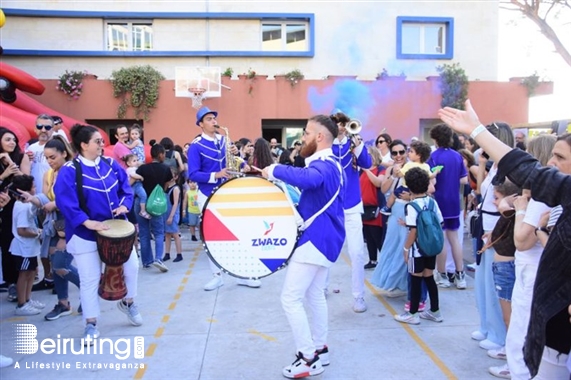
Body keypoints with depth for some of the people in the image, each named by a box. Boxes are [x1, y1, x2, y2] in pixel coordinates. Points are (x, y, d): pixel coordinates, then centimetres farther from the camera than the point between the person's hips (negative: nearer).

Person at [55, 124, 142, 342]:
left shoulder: (111, 164, 3)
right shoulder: (69, 171, -14)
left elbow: (126, 188, 8)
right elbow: (64, 201, -21)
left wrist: (124, 205, -11)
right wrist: (87, 222, -29)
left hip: (116, 228, 5)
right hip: (86, 234, -5)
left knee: (132, 266, 11)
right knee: (90, 279, 2)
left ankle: (128, 302, 38)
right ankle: (91, 325, 17)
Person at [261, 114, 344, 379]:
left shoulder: (323, 165, -20)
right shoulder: (329, 164, 13)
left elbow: (308, 179, -45)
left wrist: (274, 171, -33)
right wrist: (295, 206, 12)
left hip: (315, 238, -11)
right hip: (322, 237, 11)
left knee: (291, 298, -6)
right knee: (314, 294, 19)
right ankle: (320, 349, 30)